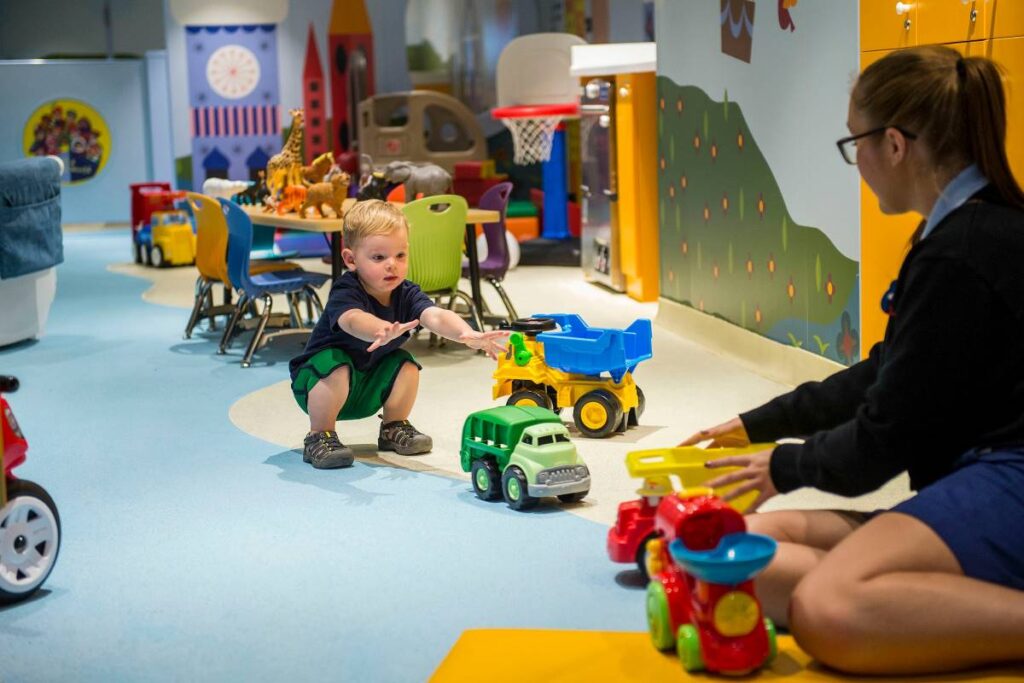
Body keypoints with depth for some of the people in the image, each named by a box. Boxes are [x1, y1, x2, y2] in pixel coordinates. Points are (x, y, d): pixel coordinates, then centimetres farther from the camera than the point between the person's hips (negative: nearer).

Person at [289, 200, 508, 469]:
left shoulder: (406, 294, -14)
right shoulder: (344, 293, -30)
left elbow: (435, 316, -33)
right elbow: (353, 320, -53)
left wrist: (467, 334, -56)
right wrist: (382, 331, -77)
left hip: (368, 389, 6)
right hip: (319, 381, -5)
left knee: (406, 364, -13)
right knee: (338, 368, -34)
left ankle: (394, 428, 9)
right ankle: (319, 437, -17)